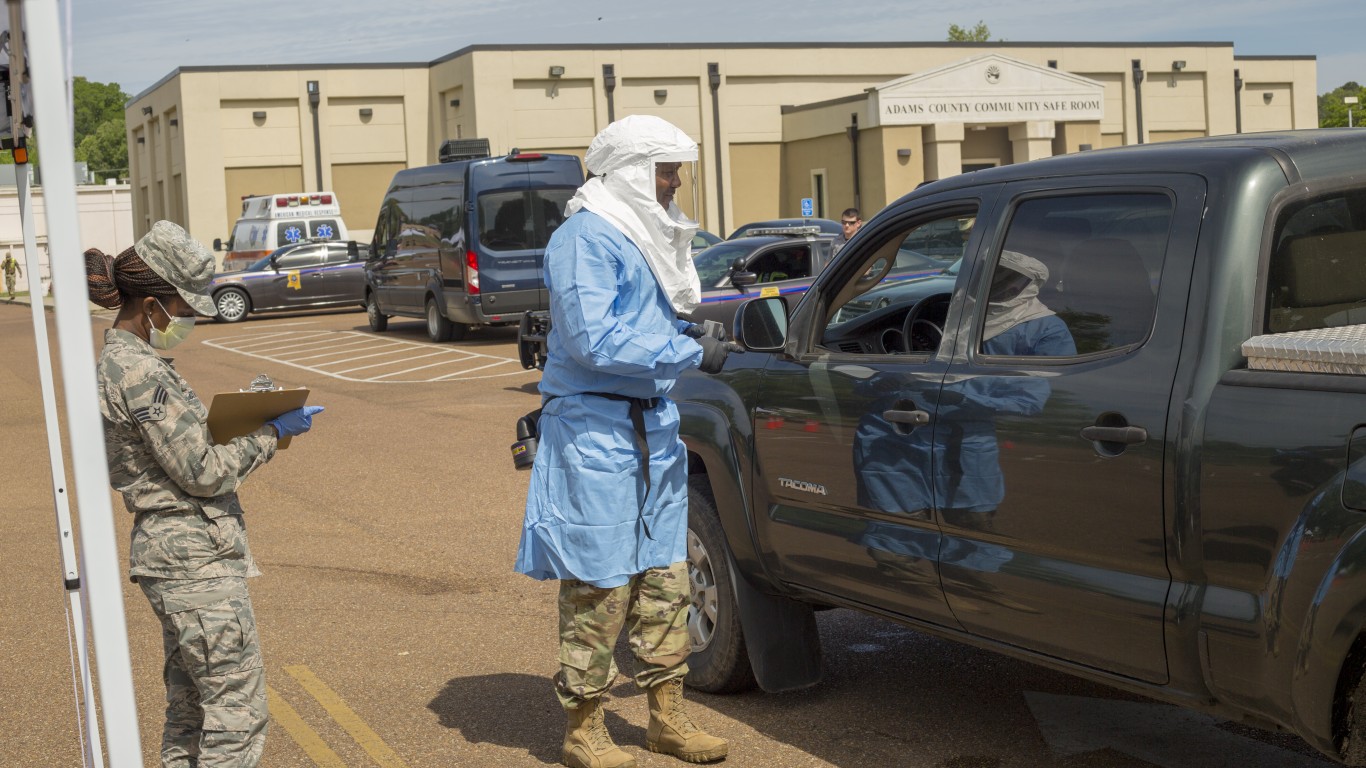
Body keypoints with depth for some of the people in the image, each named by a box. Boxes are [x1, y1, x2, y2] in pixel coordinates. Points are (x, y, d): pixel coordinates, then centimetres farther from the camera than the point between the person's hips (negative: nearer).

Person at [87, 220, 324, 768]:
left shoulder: (119, 361, 12)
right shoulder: (141, 374, -19)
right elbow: (203, 474, -17)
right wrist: (272, 433, -7)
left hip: (167, 553, 10)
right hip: (198, 560, -10)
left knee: (189, 709, 17)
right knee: (237, 709, -5)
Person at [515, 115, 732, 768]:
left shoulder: (647, 235, 17)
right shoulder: (586, 238, -13)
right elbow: (594, 341, -22)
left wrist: (688, 337, 9)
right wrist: (691, 353, -20)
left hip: (652, 425, 9)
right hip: (595, 430, -9)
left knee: (663, 577, 13)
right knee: (599, 587, -3)